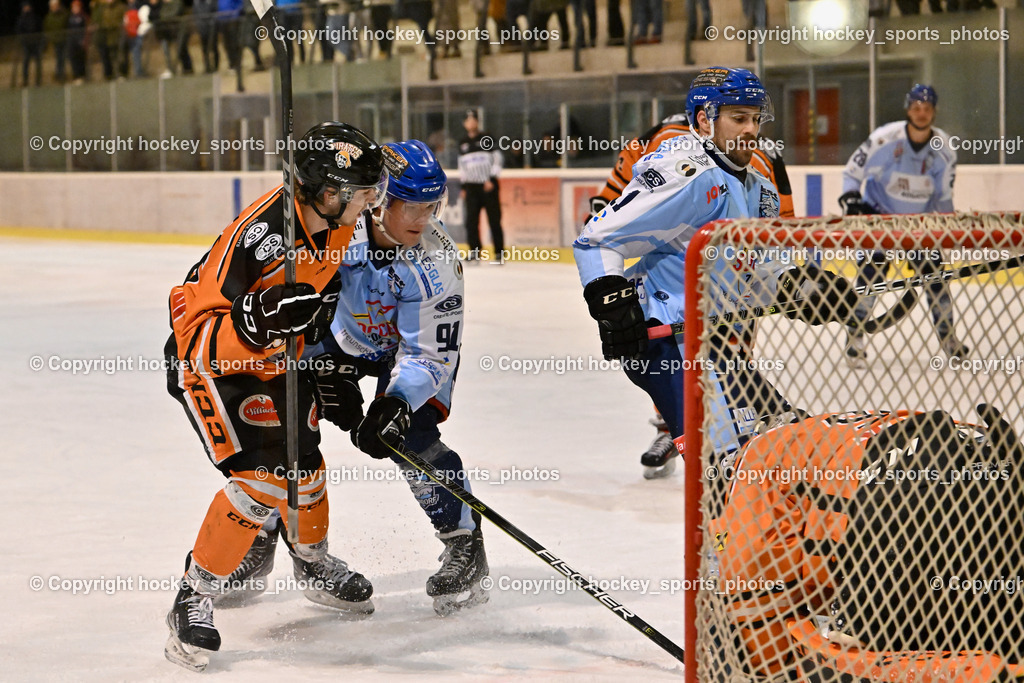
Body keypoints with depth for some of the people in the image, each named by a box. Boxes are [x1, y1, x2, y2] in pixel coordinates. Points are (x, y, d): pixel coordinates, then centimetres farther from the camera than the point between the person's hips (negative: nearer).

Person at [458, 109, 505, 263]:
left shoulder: (487, 139, 0)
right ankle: (474, 251, 6)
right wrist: (463, 186, 14)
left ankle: (499, 253, -1)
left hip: (488, 185, -4)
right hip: (471, 186, 4)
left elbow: (497, 160, -2)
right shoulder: (463, 143, 14)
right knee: (471, 220, -2)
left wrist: (491, 180, -12)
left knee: (494, 220, -4)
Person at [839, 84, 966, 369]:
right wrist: (851, 201, -20)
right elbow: (852, 171, -10)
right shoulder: (885, 139, -20)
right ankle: (855, 337, -8)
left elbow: (944, 194, 4)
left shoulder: (943, 147, -8)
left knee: (933, 270, 1)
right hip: (878, 212, -3)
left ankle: (946, 335, 16)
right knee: (872, 269, -16)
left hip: (919, 217, 4)